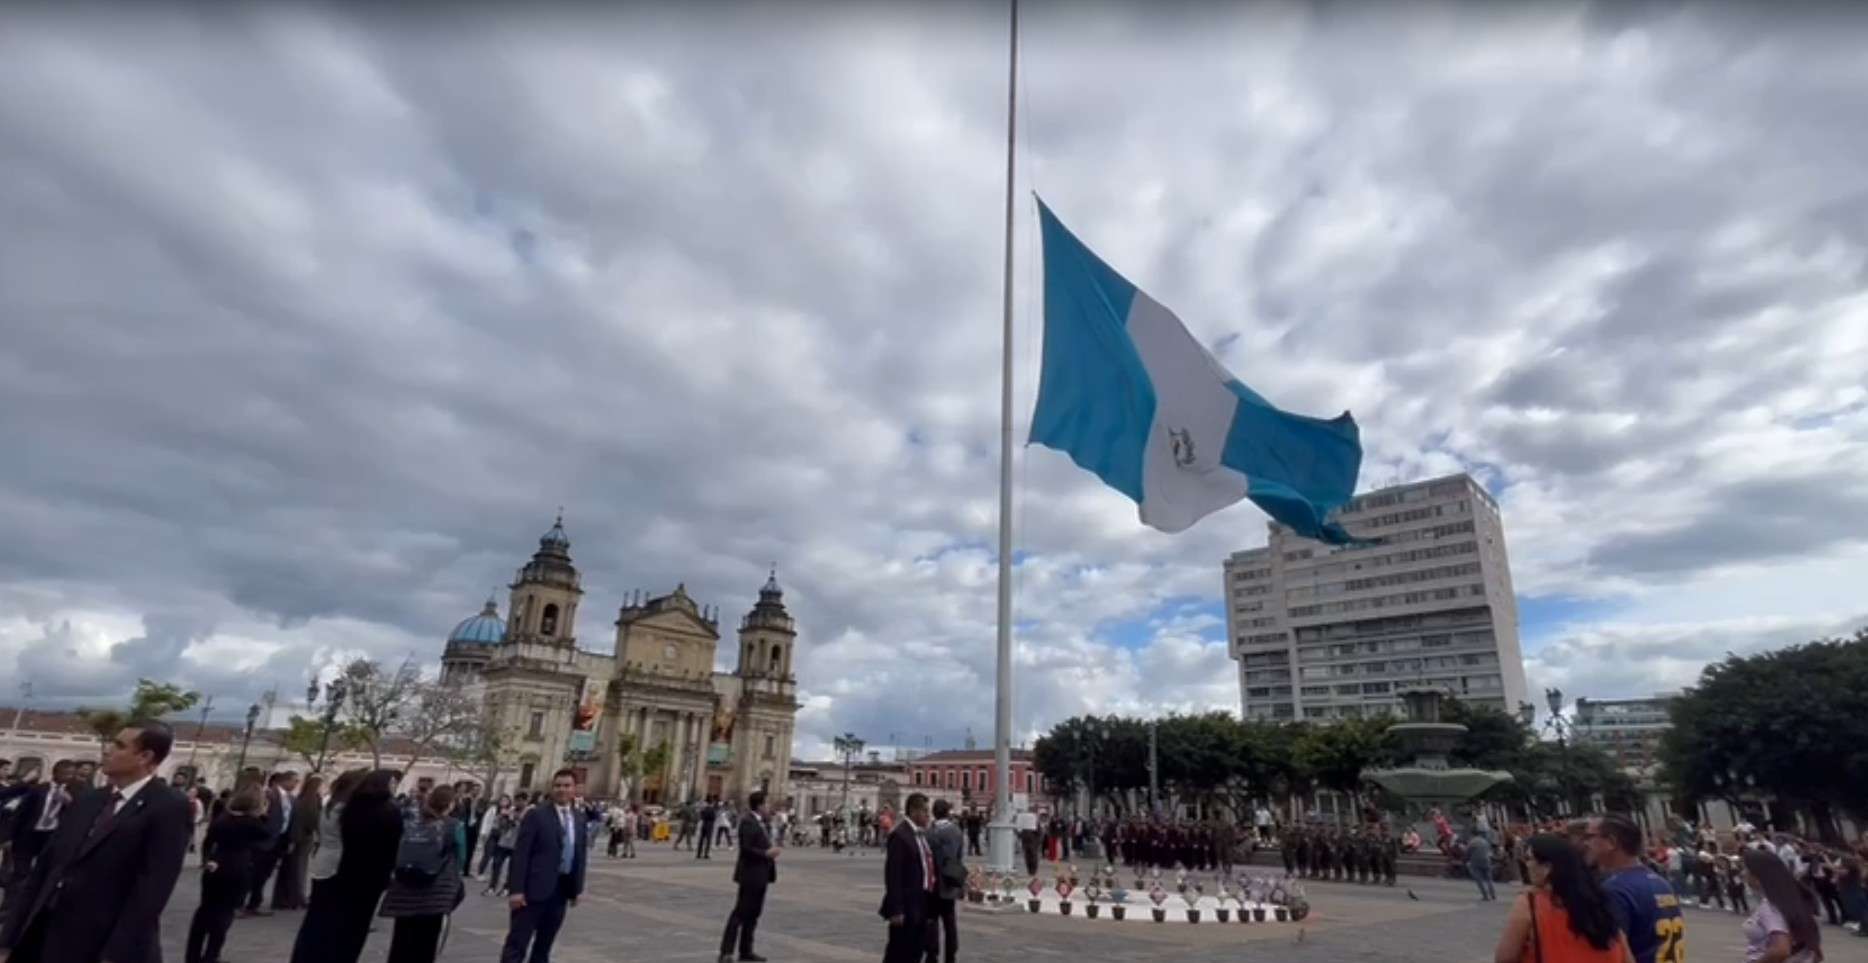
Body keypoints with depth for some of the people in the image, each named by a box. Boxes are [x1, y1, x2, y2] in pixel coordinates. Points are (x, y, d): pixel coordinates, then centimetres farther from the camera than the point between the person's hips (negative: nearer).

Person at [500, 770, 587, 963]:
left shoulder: (579, 820, 7)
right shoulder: (536, 814, -10)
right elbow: (520, 854, -12)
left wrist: (576, 888, 10)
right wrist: (517, 889, -17)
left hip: (562, 888, 6)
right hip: (535, 887, -5)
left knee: (544, 945, 16)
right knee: (517, 943, -1)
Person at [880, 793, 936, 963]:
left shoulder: (921, 834, 13)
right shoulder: (900, 835, -17)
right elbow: (893, 874, -20)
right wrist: (896, 909, -22)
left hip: (922, 904, 9)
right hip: (907, 905, -9)